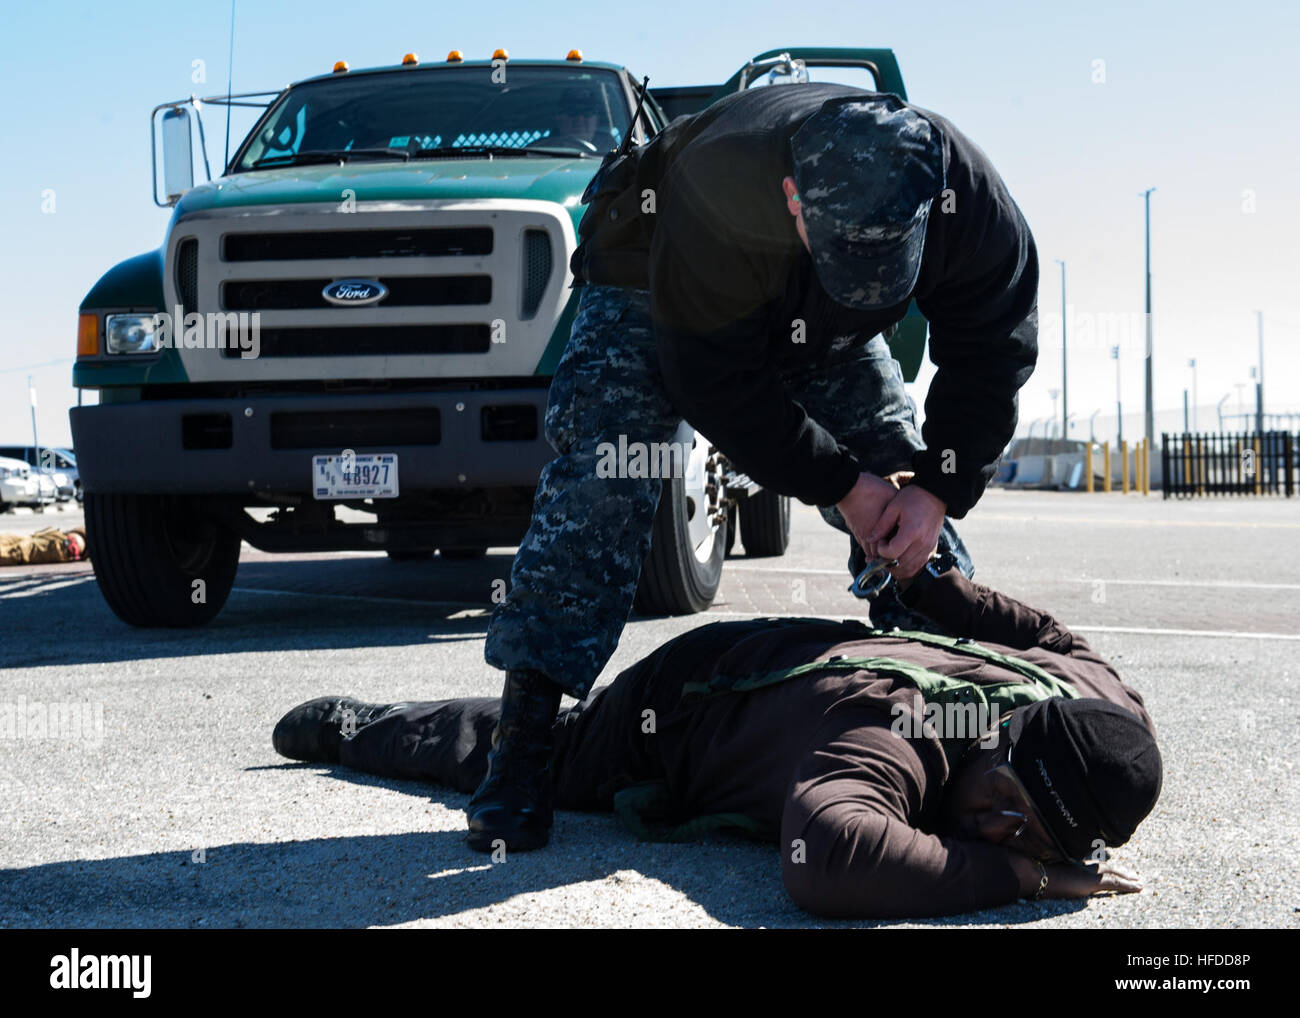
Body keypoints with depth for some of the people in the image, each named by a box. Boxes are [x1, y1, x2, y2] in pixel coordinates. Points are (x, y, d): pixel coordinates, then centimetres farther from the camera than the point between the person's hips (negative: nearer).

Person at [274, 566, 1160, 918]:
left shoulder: (1098, 693, -27)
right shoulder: (901, 729, -49)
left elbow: (1049, 634, -4)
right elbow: (828, 857, -67)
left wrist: (927, 579, 2)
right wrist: (1017, 875, -58)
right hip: (683, 699, -5)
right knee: (499, 750, 24)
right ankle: (345, 722, 50)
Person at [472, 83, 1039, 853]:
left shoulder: (969, 198, -33)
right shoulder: (715, 194, -44)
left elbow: (992, 353, -17)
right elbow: (716, 387, -34)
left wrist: (938, 490, -25)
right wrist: (842, 484, -29)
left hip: (825, 334, 4)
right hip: (653, 298, -4)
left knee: (906, 495, -3)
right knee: (599, 480, -24)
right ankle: (525, 740, -24)